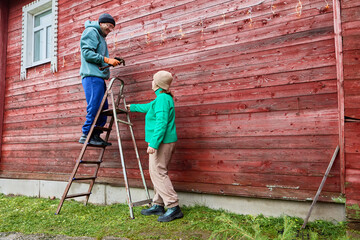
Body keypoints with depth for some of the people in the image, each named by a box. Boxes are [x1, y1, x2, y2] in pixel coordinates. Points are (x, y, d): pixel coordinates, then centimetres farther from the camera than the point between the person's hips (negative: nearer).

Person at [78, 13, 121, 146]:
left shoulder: (100, 36, 28)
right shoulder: (91, 32, -1)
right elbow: (87, 53, -14)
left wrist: (112, 61, 11)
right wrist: (107, 60, -16)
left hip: (99, 76, 10)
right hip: (92, 75, -10)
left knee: (103, 107, 8)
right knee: (94, 107, -12)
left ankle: (95, 135, 13)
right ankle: (86, 135, -4)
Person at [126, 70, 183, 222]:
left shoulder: (162, 98, -14)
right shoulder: (164, 98, 20)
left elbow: (161, 123, -23)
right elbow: (149, 107, 38)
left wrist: (153, 143, -25)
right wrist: (132, 107, 51)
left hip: (161, 141, -11)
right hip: (165, 141, 11)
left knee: (158, 173, -10)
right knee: (156, 172, 14)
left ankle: (174, 208, -9)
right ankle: (158, 205, 21)